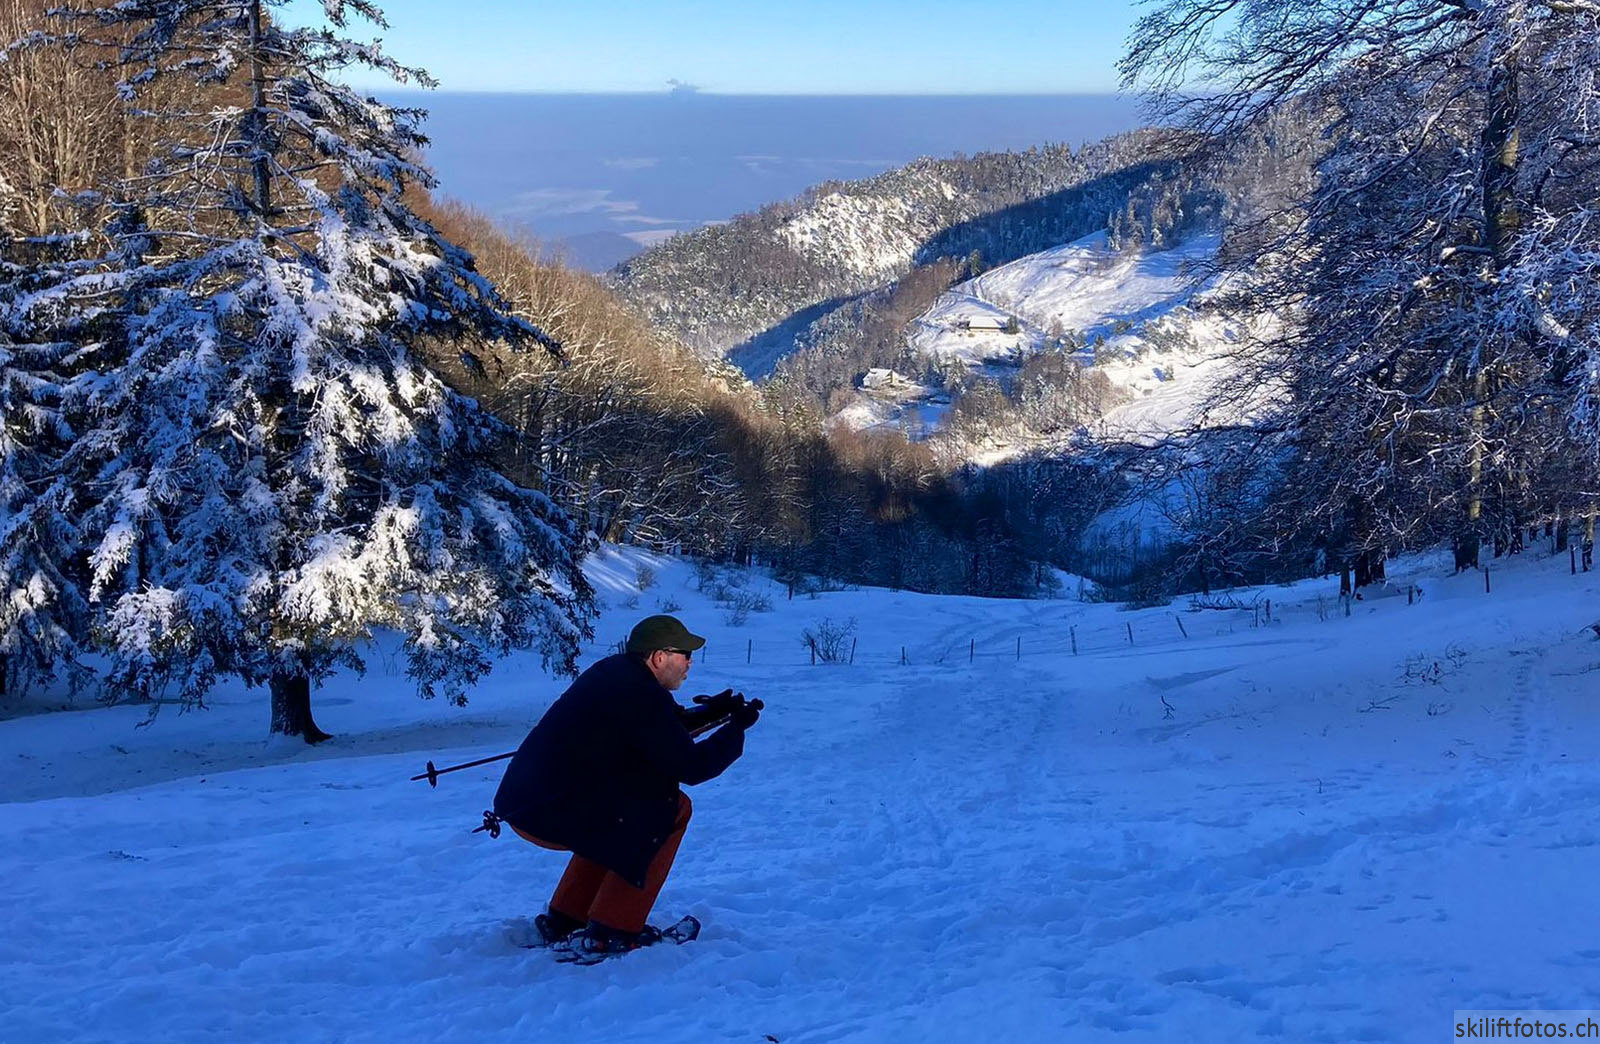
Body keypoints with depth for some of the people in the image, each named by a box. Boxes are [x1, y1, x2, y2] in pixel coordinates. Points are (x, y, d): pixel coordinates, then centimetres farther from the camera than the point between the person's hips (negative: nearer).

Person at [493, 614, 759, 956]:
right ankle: (614, 929, -3)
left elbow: (658, 732, 29)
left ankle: (564, 919, 27)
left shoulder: (613, 671, 14)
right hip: (550, 816, -10)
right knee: (672, 809, -4)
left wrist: (709, 713, 22)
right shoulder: (643, 696, -15)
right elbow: (692, 767, -12)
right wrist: (737, 726, 1)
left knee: (625, 811, 30)